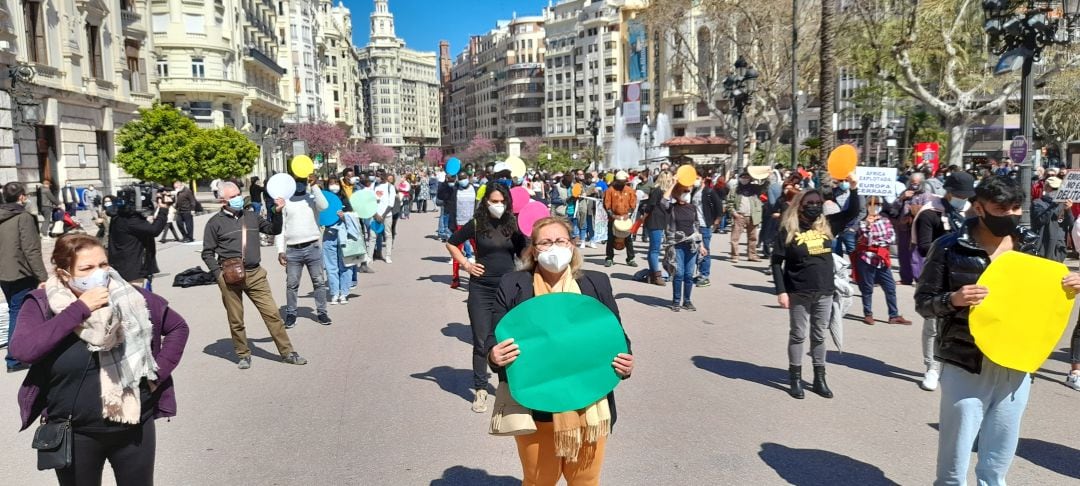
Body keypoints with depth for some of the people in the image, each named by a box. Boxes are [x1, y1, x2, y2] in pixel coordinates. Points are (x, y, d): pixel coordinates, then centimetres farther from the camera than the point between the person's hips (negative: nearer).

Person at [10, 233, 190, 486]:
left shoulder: (131, 298, -4)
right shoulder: (42, 305, -8)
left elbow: (177, 326, 8)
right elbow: (23, 350, -26)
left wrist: (159, 371, -2)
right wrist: (79, 309, -25)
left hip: (136, 428, 2)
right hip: (74, 435, -1)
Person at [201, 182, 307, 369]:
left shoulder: (251, 216, 12)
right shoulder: (215, 223, 0)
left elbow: (274, 230, 20)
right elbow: (207, 253, 2)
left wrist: (277, 212, 5)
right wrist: (219, 274, -9)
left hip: (255, 274, 3)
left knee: (272, 313, 0)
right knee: (236, 320, 7)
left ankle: (287, 352, 6)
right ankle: (243, 355, 24)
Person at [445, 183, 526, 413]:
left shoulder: (514, 224, 0)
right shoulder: (477, 224, -2)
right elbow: (451, 243, 10)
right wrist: (466, 264, 0)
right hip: (481, 289, -1)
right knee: (481, 341, 5)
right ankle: (480, 390, 17)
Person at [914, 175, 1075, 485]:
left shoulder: (1030, 244, 4)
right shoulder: (950, 247, -9)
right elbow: (923, 300, -6)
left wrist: (1067, 286, -4)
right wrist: (952, 299, -26)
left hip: (1017, 366, 4)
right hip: (966, 367, -4)